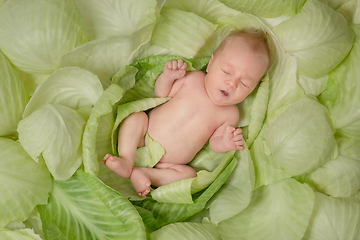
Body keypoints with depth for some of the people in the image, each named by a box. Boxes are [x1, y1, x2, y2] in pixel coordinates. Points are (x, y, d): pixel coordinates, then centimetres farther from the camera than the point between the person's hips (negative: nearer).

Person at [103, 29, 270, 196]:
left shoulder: (230, 114, -7)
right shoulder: (193, 79, -8)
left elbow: (214, 142, 0)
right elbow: (161, 93, 4)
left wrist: (225, 143, -24)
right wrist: (167, 76, -16)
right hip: (142, 139, 0)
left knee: (189, 175, -24)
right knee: (136, 117, -23)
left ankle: (141, 173, -20)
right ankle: (126, 160, -25)